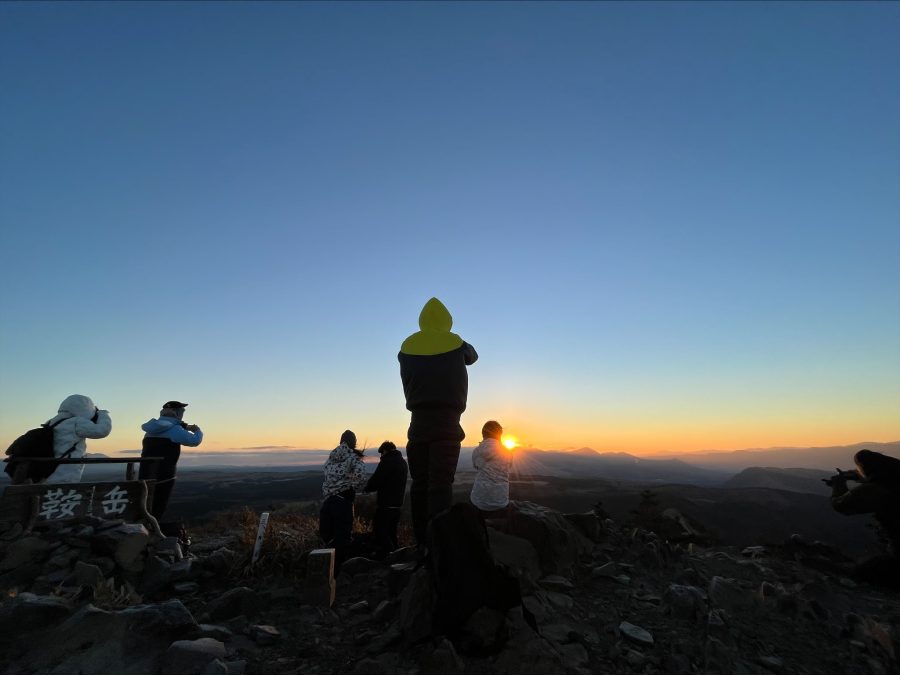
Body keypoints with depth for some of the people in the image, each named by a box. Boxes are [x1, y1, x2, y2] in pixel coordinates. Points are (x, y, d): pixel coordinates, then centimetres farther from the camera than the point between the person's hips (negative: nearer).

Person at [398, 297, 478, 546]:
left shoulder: (407, 347, 7)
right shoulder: (455, 343, 2)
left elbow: (408, 380, 15)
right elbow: (473, 356, 21)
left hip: (418, 420, 3)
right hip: (447, 420, -3)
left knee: (419, 481, 7)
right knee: (441, 481, -7)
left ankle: (421, 541, 11)